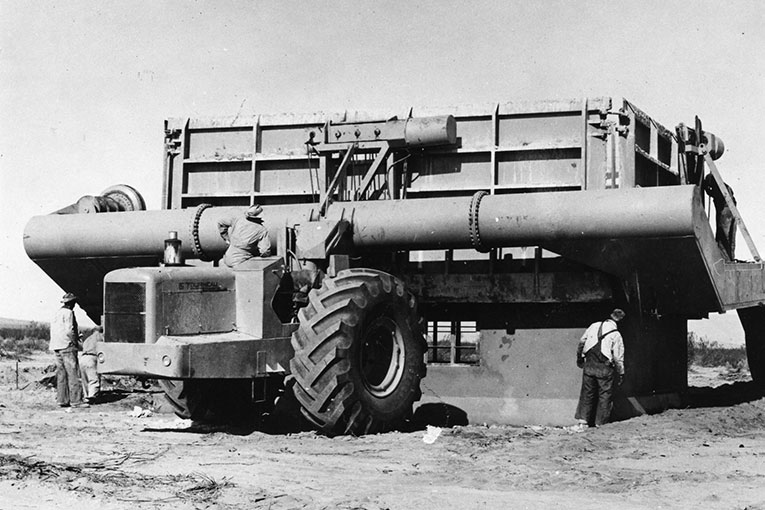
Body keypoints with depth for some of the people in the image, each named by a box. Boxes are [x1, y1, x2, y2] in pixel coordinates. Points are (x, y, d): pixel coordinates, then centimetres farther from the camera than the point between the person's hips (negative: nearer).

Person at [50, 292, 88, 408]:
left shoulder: (57, 313, 18)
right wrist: (76, 342, -8)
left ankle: (62, 399, 9)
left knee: (61, 374, 10)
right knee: (73, 374, -8)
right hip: (67, 346, -9)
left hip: (56, 347, 9)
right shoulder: (68, 313, -10)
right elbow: (69, 330, -19)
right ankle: (76, 400, -11)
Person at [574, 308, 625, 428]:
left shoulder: (594, 326, 4)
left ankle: (582, 420, 9)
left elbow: (581, 342, 13)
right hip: (605, 368, -4)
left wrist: (579, 357, 27)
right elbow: (618, 357, -6)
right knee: (605, 395, 7)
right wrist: (621, 373, 4)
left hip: (589, 365, 4)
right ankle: (600, 423, 9)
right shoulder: (616, 335, -8)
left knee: (587, 392, 13)